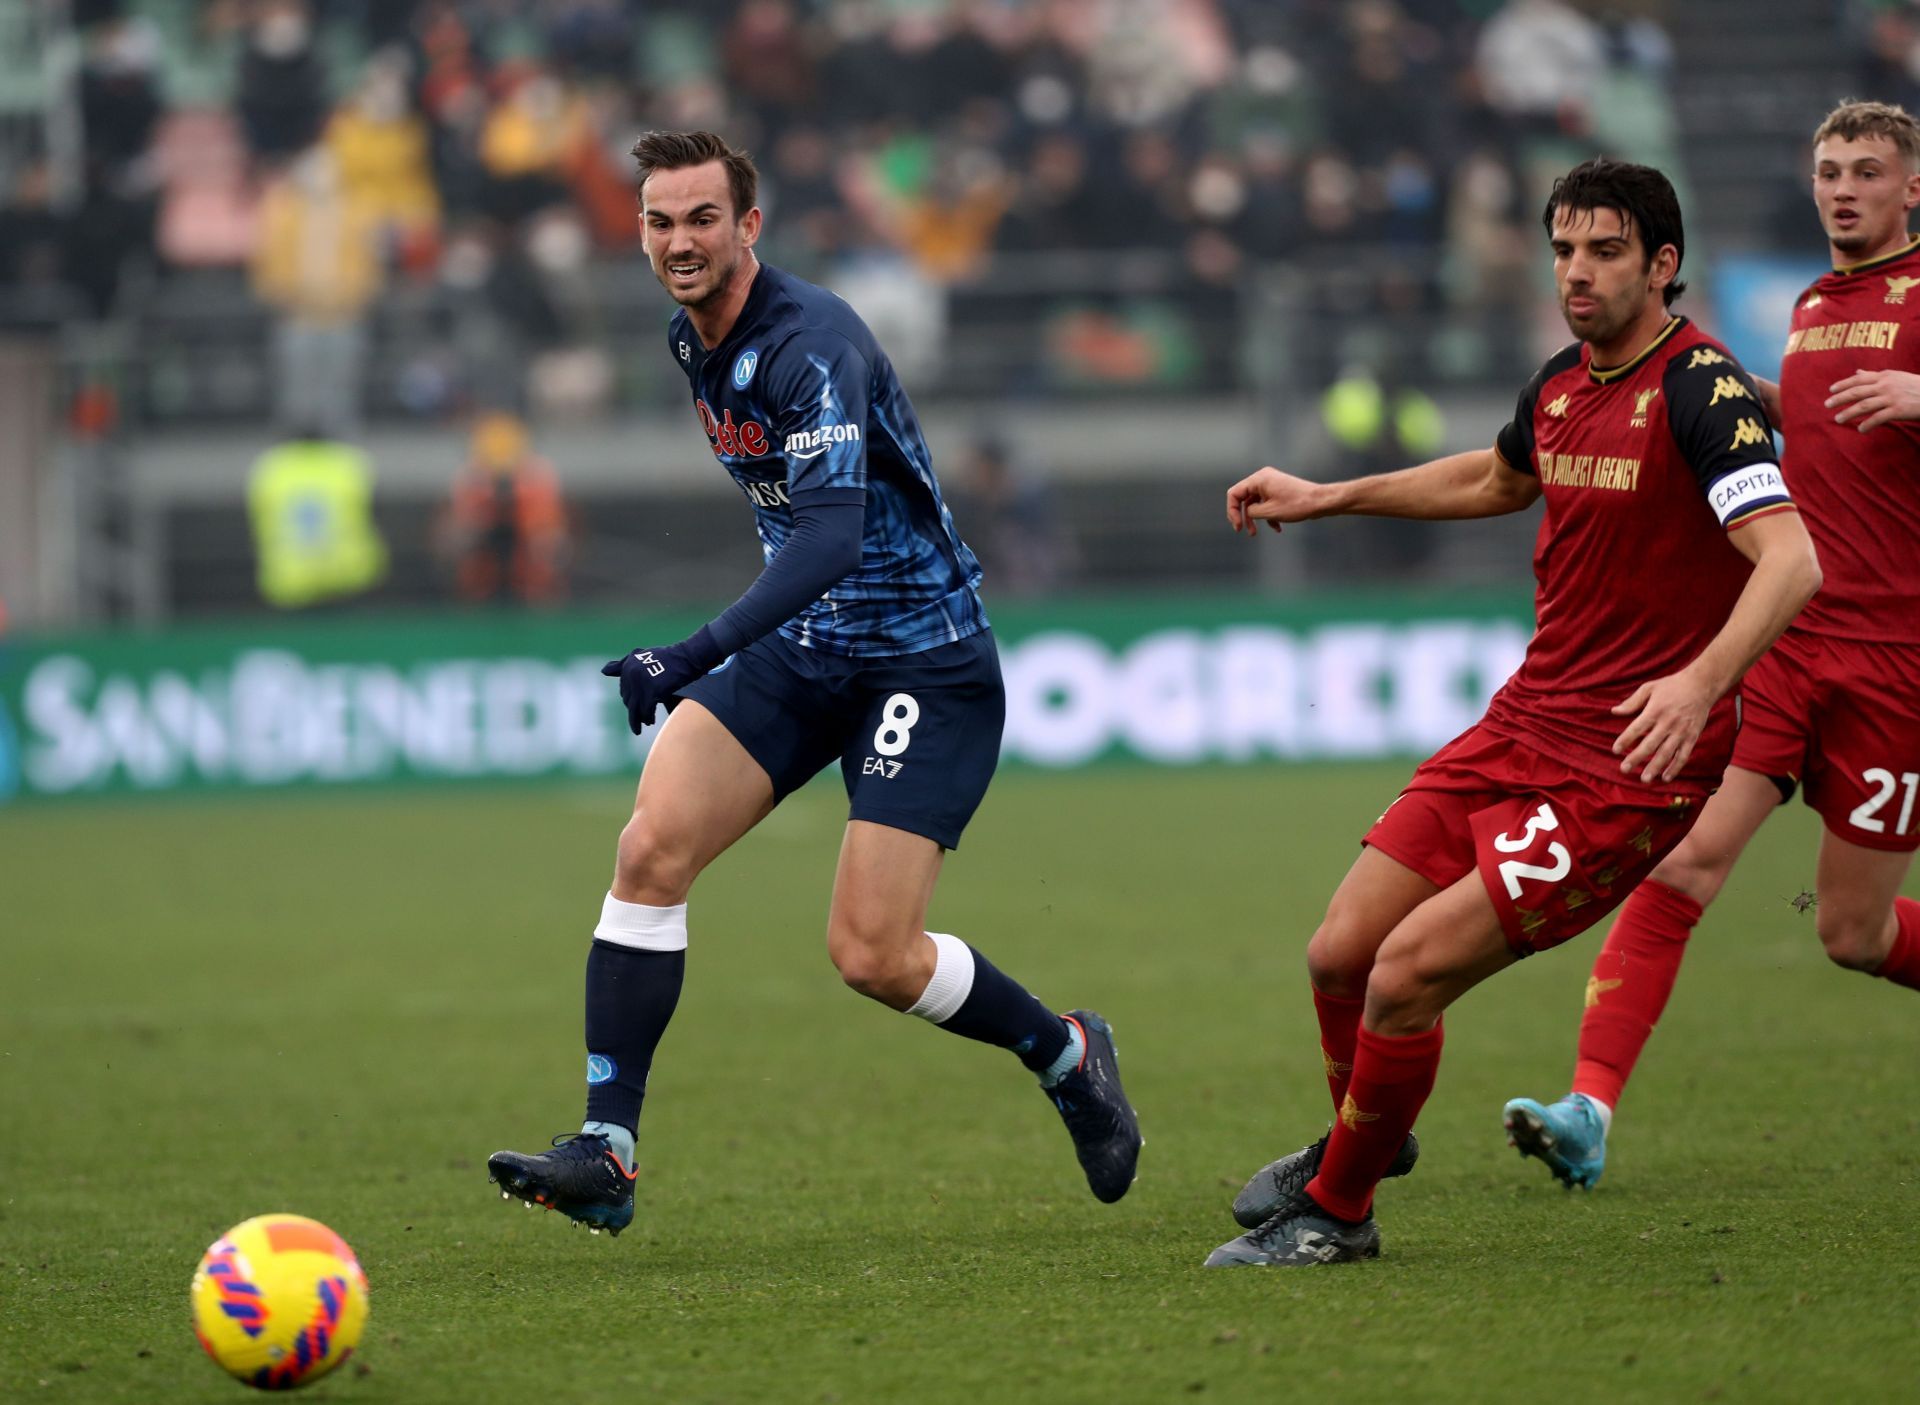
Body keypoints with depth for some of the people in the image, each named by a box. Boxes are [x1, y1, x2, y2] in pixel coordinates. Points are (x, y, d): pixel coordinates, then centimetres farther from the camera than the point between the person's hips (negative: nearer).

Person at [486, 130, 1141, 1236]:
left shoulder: (811, 343, -22)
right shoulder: (694, 340, 6)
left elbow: (831, 534, -35)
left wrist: (695, 657, -44)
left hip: (925, 663, -8)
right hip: (802, 647, 8)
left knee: (873, 956, -12)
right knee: (651, 851, -13)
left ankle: (1066, 1054, 16)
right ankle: (607, 1151, -12)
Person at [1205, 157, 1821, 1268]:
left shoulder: (1703, 391, -16)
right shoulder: (1564, 381, 9)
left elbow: (1791, 559, -29)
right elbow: (1498, 480, 33)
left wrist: (1699, 682, -44)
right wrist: (1330, 498, 32)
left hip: (1630, 767, -8)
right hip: (1524, 723, 8)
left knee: (1408, 971, -15)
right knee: (1342, 957, 4)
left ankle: (1337, 1208, 8)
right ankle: (1363, 1140, 35)